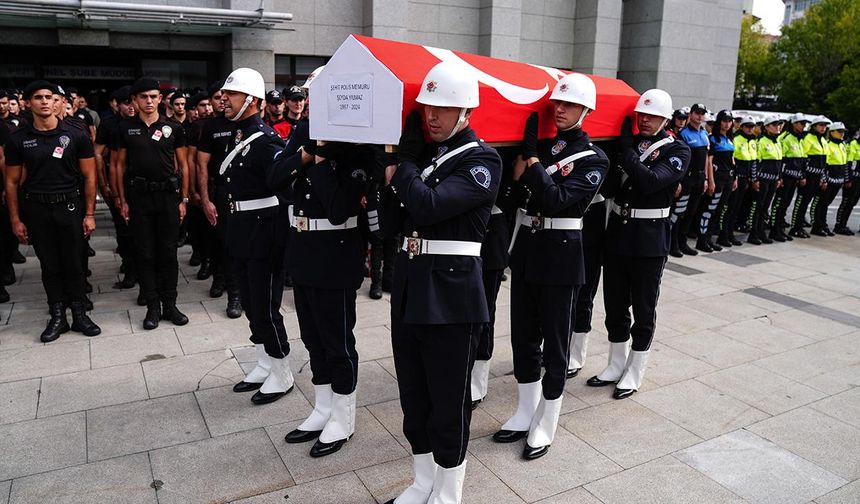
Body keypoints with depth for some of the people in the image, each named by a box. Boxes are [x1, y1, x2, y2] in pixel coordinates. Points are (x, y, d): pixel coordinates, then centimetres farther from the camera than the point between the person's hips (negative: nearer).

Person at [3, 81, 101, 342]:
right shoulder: (18, 139, 2)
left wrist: (89, 214, -4)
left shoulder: (76, 135, -1)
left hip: (69, 207, -1)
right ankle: (57, 317, 19)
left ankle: (79, 315, 16)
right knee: (49, 266, 9)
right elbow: (12, 182, 7)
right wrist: (15, 219, 2)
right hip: (36, 209, 1)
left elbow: (89, 176, 1)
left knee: (73, 264, 4)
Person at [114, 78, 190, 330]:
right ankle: (152, 306, 13)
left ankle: (169, 304, 14)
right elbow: (120, 164, 8)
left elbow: (183, 165, 6)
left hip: (168, 195, 0)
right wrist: (123, 200, 3)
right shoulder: (126, 128, 5)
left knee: (168, 252, 4)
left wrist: (184, 199, 1)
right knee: (145, 253, 4)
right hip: (139, 196, 1)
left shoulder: (173, 128, 3)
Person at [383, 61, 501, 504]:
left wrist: (398, 164, -10)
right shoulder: (422, 153, 12)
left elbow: (429, 206, -24)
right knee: (413, 399, 17)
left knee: (448, 403, 7)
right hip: (408, 288, 7)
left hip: (452, 294, -7)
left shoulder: (482, 159, -10)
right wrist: (402, 161, -5)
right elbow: (397, 218, 8)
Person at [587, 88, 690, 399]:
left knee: (643, 311, 7)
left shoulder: (677, 151, -5)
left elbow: (650, 181, -24)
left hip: (649, 241, -4)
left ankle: (634, 374, 21)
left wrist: (627, 150, -17)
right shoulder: (626, 143, 7)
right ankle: (616, 366, 30)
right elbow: (608, 184, -1)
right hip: (617, 233, 5)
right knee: (614, 306, 13)